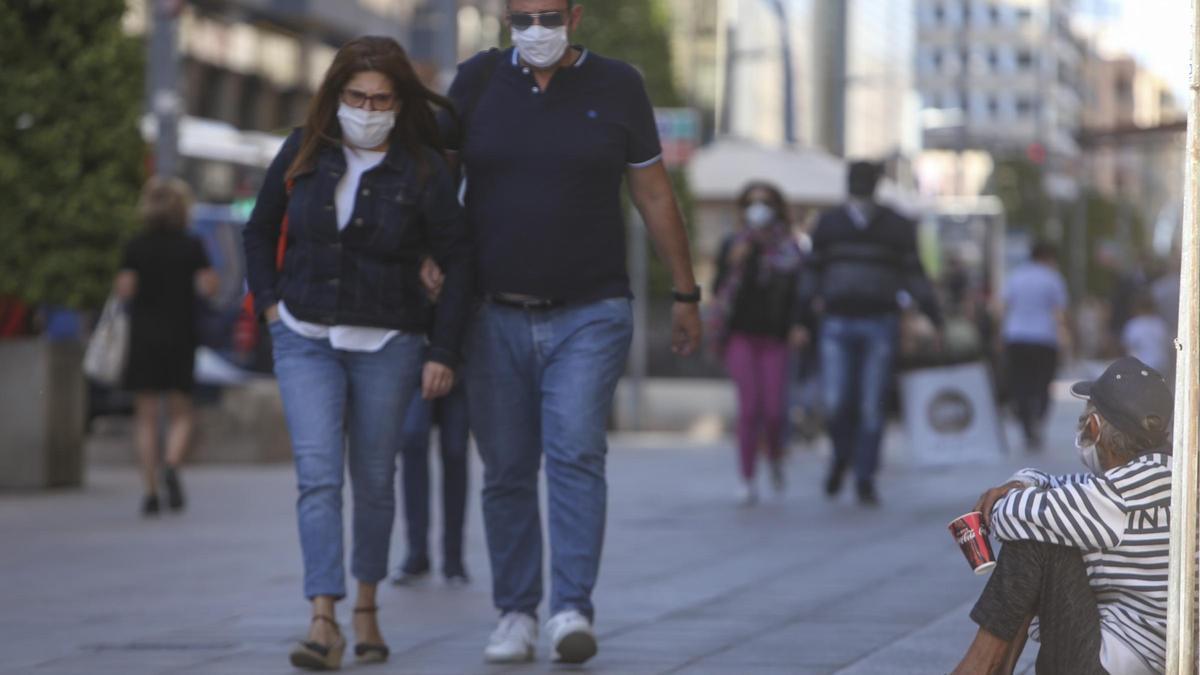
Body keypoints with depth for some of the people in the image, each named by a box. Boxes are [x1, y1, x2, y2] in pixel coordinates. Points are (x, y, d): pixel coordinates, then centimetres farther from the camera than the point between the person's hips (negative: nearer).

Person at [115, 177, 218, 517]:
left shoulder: (136, 247, -1)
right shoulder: (191, 247, -2)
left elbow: (125, 289, -9)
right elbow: (209, 286, -9)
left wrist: (121, 285, 12)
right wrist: (212, 279, 12)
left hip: (143, 338, 0)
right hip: (180, 338, 0)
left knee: (146, 416, 5)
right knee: (181, 413, 9)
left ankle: (150, 490, -1)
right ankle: (172, 465, -19)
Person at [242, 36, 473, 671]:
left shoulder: (422, 171, -7)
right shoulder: (303, 154, 0)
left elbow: (459, 263, -3)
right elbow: (259, 230, 15)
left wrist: (443, 352, -6)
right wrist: (269, 302, 5)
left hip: (386, 345, -1)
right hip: (305, 339, 1)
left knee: (374, 480, 8)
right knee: (317, 475, -12)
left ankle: (367, 608, 25)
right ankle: (324, 620, -19)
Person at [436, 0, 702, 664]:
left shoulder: (616, 86, 1)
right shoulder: (479, 79, 4)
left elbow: (655, 194, 6)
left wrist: (685, 295, 7)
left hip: (588, 316, -2)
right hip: (495, 317, 2)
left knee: (575, 454, -16)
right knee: (506, 472, 5)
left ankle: (572, 611, -18)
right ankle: (516, 614, 13)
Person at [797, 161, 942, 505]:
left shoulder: (897, 227, 2)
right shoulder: (829, 224, 6)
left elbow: (913, 273, 5)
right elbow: (813, 271, 12)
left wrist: (934, 316, -2)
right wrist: (802, 313, 6)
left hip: (880, 325, -1)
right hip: (836, 324, 1)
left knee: (871, 407, -1)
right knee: (836, 403, -9)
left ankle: (865, 480, 10)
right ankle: (841, 456, 21)